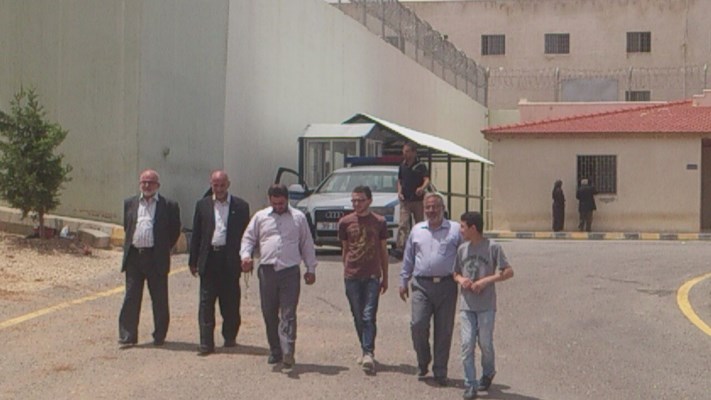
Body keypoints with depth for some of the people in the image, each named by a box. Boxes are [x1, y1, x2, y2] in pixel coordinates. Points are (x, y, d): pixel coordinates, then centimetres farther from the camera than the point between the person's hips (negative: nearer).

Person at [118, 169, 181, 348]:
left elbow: (174, 231, 4)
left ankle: (159, 336, 16)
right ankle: (127, 336, 9)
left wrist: (163, 250, 4)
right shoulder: (129, 203, 11)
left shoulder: (169, 206, -1)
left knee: (159, 300, 5)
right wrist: (128, 249, 14)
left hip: (156, 258, -3)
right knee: (131, 298, 5)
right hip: (133, 257, 3)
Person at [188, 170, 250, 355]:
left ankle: (230, 337, 24)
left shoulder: (240, 206, 4)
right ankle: (206, 343, 0)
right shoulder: (202, 205, 8)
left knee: (230, 302, 7)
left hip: (230, 259, -1)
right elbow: (196, 234, 9)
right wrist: (193, 261, 6)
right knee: (206, 302, -2)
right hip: (209, 259, 1)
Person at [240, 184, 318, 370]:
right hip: (267, 270, 2)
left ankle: (288, 352, -16)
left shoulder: (299, 218, 9)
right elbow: (248, 238, 15)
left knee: (288, 314, -9)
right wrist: (246, 255, -5)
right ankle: (275, 351, 19)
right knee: (269, 314, 7)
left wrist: (311, 269, 9)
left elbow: (307, 244, 12)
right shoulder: (260, 217, 12)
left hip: (290, 271, -2)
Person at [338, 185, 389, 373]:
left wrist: (385, 277, 11)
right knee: (358, 317, 7)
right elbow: (345, 250, 13)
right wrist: (346, 272, 14)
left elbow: (383, 251, 10)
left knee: (369, 316, -11)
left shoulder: (379, 222, 3)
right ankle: (367, 352, 19)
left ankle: (368, 354, -15)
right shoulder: (345, 222, 5)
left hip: (372, 276, -2)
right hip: (352, 276, 2)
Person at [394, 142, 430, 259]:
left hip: (417, 200, -2)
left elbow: (427, 180, -16)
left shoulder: (420, 166, -5)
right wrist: (399, 191, 1)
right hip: (405, 200, 2)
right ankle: (400, 248, -20)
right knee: (403, 224, -11)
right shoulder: (403, 165, 8)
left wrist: (422, 188, -38)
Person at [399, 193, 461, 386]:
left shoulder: (455, 229, 5)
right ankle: (422, 363, 15)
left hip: (447, 285, -1)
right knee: (418, 325, -9)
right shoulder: (416, 230, 14)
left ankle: (440, 372, 14)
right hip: (421, 285, 2)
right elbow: (408, 259, 19)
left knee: (444, 330, 2)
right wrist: (403, 281, 15)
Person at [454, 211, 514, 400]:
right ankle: (470, 385, 1)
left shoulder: (493, 247, -7)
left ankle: (488, 373, 33)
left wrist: (486, 280, -17)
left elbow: (509, 272, -8)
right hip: (466, 305, 3)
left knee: (485, 343, 6)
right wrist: (460, 279, -5)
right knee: (467, 344, -3)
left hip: (486, 305, -3)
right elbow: (456, 273, 18)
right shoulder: (462, 249, 8)